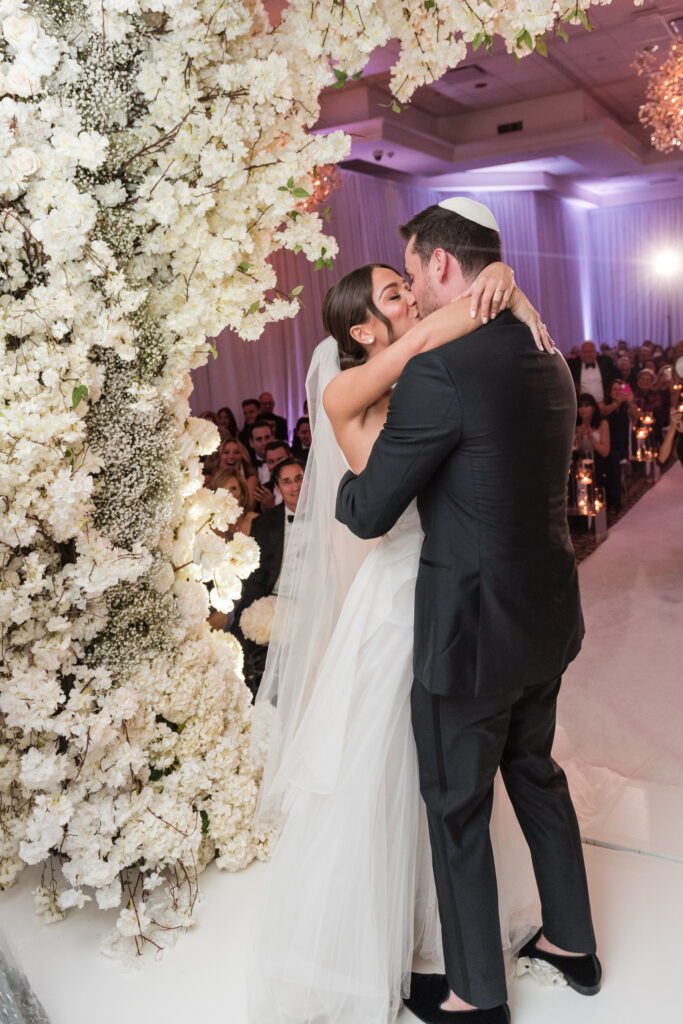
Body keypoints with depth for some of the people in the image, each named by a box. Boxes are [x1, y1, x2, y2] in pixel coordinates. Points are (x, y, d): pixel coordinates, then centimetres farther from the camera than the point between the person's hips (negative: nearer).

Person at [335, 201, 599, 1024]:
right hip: (549, 616, 8)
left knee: (458, 808, 12)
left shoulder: (439, 369, -22)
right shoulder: (549, 362, 5)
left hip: (472, 630, -8)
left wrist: (348, 478, 6)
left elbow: (369, 514, -17)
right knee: (536, 773, 26)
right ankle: (572, 942, 46)